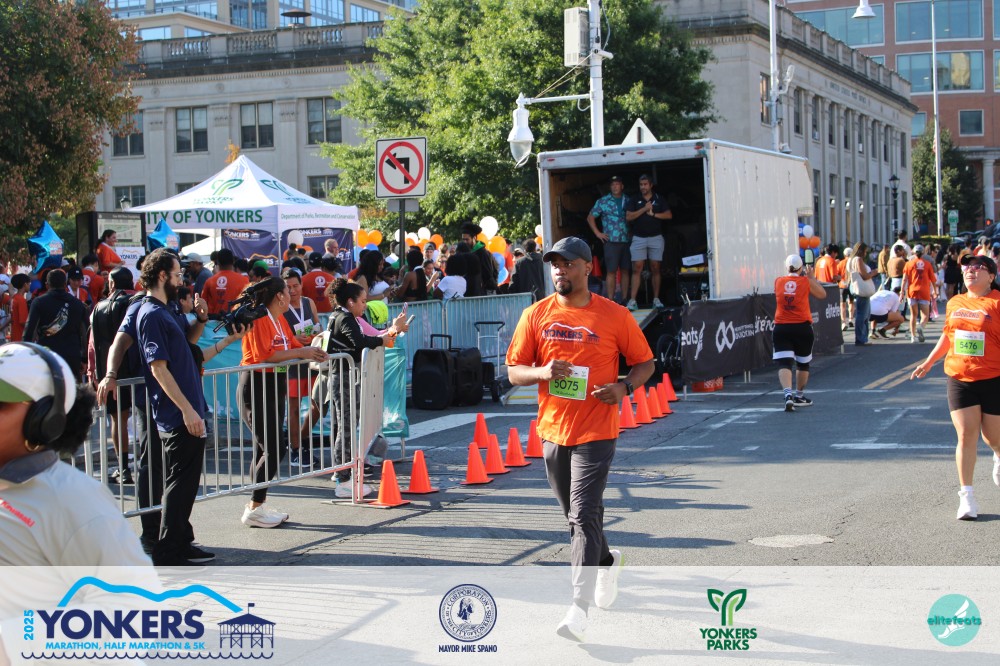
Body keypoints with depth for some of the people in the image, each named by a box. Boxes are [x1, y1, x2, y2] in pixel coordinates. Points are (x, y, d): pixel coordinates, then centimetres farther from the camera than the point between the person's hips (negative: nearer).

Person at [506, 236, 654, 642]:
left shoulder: (614, 316, -4)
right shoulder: (536, 315, 3)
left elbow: (645, 363, 5)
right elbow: (513, 371, 6)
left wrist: (624, 387, -15)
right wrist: (542, 372, -16)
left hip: (596, 431, -4)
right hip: (552, 430, 4)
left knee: (584, 516, -13)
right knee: (576, 515, 17)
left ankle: (579, 608, -13)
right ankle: (607, 562, 45)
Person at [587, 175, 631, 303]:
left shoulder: (628, 201, 11)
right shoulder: (603, 201, 3)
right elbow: (590, 217, 7)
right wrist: (597, 233, 0)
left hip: (627, 241, 3)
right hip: (611, 241, -3)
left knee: (625, 270, 6)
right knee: (611, 271, -6)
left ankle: (625, 298, 13)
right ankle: (610, 300, -5)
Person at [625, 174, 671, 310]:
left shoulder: (659, 199, 9)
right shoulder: (634, 200, 8)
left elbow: (669, 215, 2)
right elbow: (628, 217, -4)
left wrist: (653, 214, -7)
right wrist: (644, 209, -10)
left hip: (656, 237, 1)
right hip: (638, 238, -1)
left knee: (655, 269, 4)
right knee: (637, 269, -9)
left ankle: (656, 299, 9)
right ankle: (632, 301, -13)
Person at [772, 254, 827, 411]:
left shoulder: (778, 282, 1)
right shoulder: (806, 282, -4)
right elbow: (822, 294, 10)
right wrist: (811, 277, 17)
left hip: (781, 328, 0)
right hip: (802, 327, 0)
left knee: (784, 363, -7)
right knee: (803, 363, 19)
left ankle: (787, 393, -29)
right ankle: (799, 395, 29)